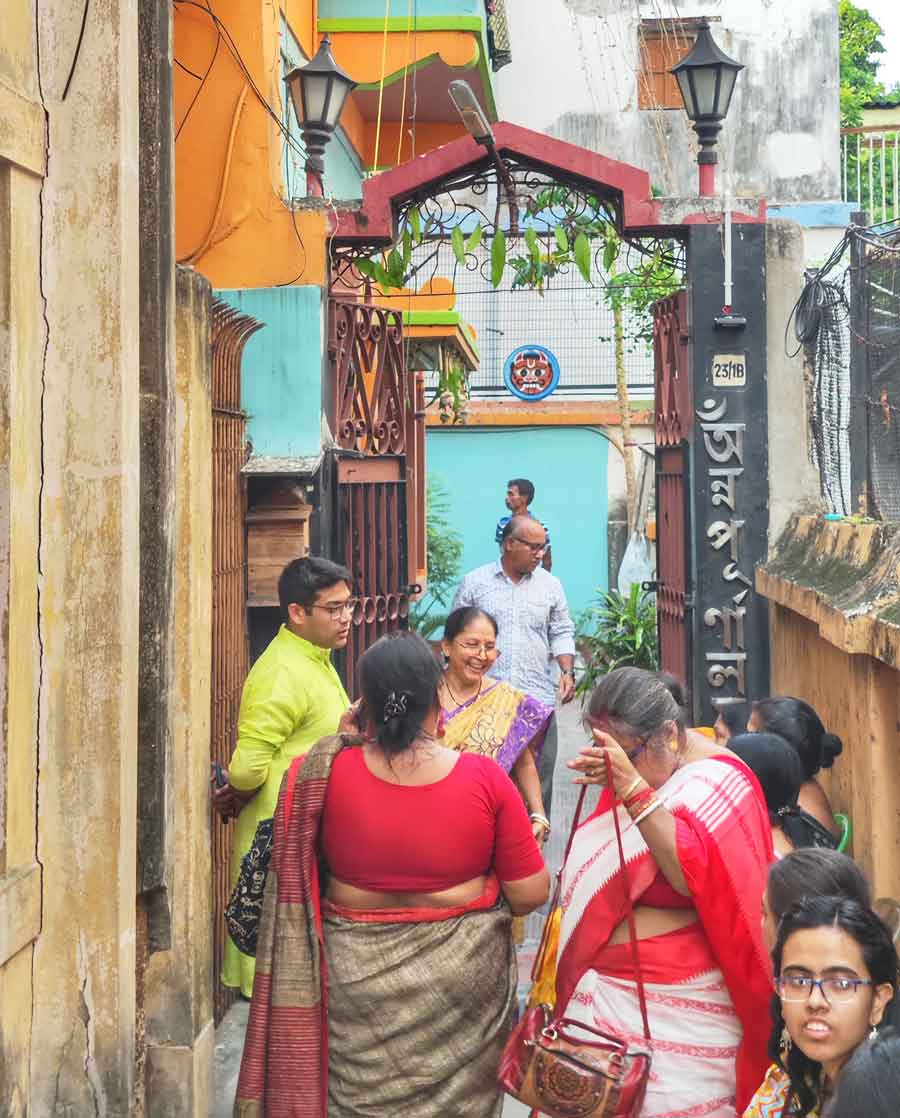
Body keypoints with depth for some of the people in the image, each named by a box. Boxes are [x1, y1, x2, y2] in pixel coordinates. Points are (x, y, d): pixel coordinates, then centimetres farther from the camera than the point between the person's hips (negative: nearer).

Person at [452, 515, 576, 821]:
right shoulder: (473, 583, 4)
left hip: (537, 698, 2)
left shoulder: (550, 585, 10)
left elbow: (561, 633, 15)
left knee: (538, 777, 2)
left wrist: (567, 671, -1)